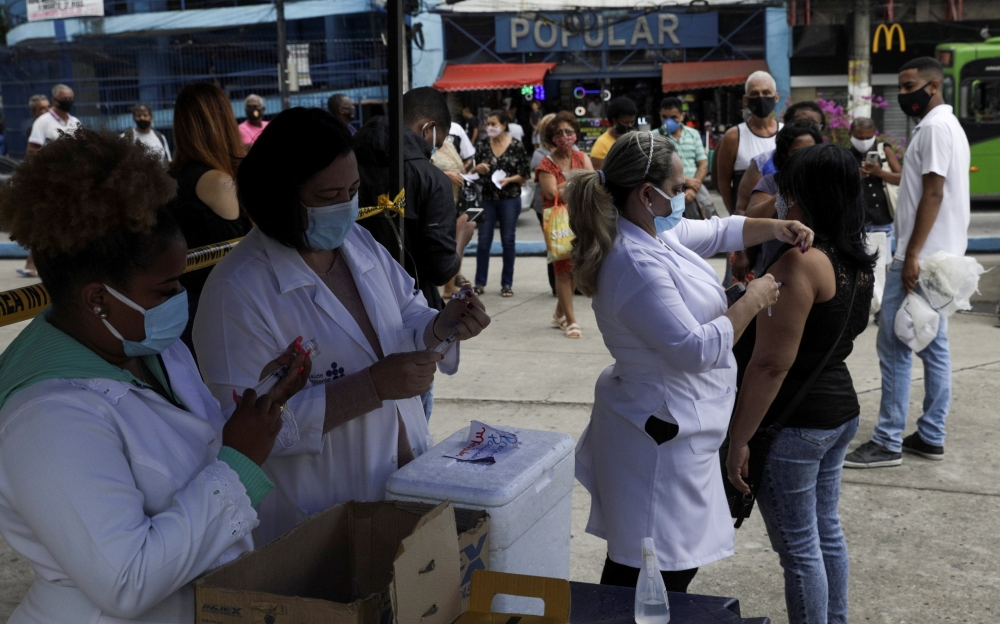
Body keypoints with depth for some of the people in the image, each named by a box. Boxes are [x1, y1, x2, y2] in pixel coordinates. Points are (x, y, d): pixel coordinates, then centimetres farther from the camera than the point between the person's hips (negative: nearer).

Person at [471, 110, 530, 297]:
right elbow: (475, 172, 10)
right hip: (487, 199, 2)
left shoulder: (516, 146, -4)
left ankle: (507, 284, 13)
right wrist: (478, 169, -12)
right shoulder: (483, 146, 4)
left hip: (510, 199, -2)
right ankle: (480, 282, 10)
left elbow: (524, 175, -2)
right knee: (484, 241, 2)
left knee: (508, 241, 5)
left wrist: (509, 180, -17)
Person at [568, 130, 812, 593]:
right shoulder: (638, 266, -27)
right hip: (662, 436, -11)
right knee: (656, 579, 0)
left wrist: (776, 229, 4)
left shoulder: (654, 231, 5)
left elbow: (718, 231, 20)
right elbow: (697, 349, -27)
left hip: (673, 423, 11)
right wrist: (752, 302, -15)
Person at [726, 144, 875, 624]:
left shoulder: (798, 262, -22)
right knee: (827, 531, 21)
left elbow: (771, 363, -23)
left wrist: (739, 438, -17)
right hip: (840, 408, 9)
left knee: (799, 548, 3)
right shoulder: (858, 261, 5)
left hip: (793, 422, -9)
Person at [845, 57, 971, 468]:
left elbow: (933, 194, -20)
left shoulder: (935, 128, -14)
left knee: (894, 346, -7)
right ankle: (930, 437, 17)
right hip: (937, 255, 11)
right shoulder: (947, 126, 18)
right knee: (933, 344, 11)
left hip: (922, 256, -11)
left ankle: (888, 442, -2)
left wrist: (912, 255, -22)